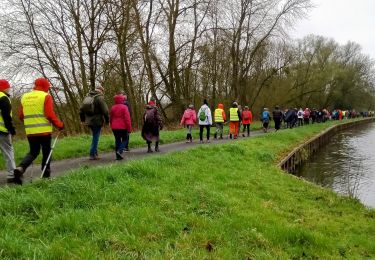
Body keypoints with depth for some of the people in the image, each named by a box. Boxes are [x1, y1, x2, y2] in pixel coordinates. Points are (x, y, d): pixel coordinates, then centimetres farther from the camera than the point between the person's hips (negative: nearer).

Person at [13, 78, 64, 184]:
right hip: (44, 131, -5)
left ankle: (20, 168, -7)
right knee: (46, 153, 8)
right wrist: (59, 124, -2)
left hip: (30, 131, 5)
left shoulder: (24, 97, 11)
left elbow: (21, 116, 13)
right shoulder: (46, 96, -6)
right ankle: (46, 176, 13)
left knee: (33, 152, 16)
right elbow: (50, 115, -14)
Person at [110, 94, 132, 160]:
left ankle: (118, 156, 10)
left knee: (117, 140, 11)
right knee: (124, 139, 9)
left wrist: (112, 126, 25)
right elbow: (127, 118, -14)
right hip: (123, 127, -5)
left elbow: (111, 118, 14)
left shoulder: (113, 107, 7)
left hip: (114, 127, 5)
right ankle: (120, 151, -15)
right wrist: (129, 128, -11)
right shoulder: (124, 107, -9)